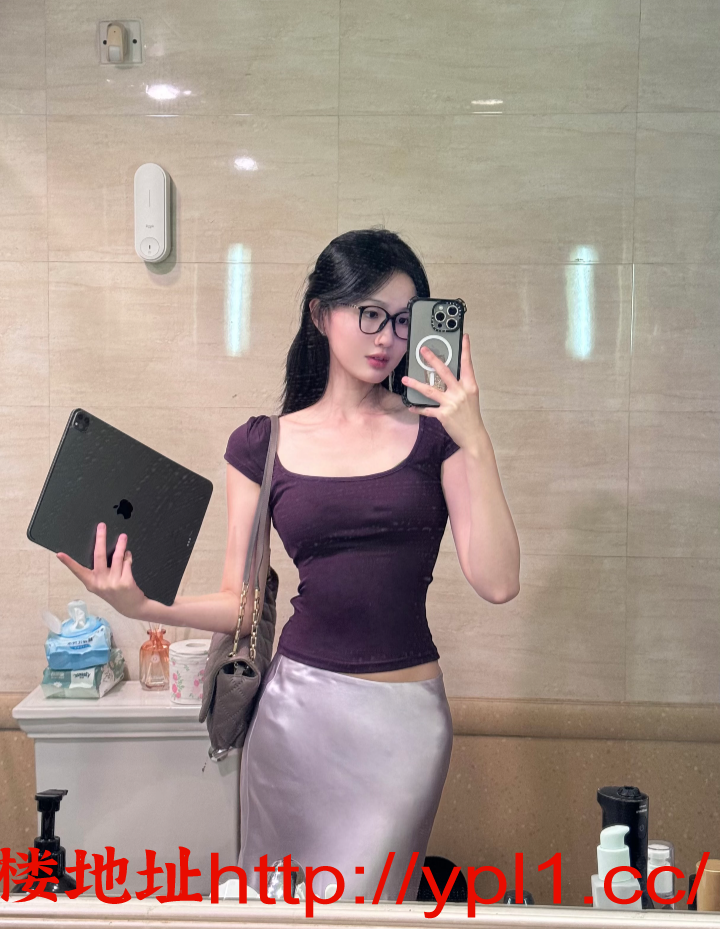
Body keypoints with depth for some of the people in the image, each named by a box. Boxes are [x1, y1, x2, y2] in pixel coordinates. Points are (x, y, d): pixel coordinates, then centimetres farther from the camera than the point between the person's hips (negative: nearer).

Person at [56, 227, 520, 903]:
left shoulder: (434, 432, -1)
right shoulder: (263, 445, 2)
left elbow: (497, 583, -10)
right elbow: (241, 604, 3)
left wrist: (475, 443, -15)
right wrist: (141, 605, -13)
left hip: (405, 713, -1)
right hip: (296, 702, 2)